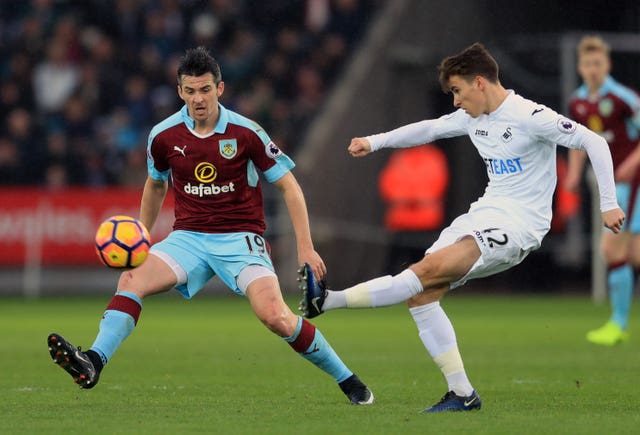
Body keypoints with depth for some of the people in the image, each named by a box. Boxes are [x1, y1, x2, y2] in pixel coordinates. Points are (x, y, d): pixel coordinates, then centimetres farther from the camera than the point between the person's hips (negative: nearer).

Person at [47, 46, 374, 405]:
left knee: (276, 317, -23)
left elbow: (289, 186, -1)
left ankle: (347, 379, -6)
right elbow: (156, 185, 21)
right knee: (132, 280, -24)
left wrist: (306, 248, -7)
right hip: (188, 238, 3)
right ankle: (92, 364, -36)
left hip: (240, 238, -3)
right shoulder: (164, 136, 0)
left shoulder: (246, 133, -8)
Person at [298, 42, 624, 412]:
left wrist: (608, 204, -15)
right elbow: (429, 129, 27)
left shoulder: (530, 116, -13)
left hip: (519, 225, -9)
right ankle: (463, 395, -4)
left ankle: (328, 300, -28)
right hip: (485, 213, 9)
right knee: (422, 294, -6)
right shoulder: (473, 117, 11)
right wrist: (374, 142, 21)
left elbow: (595, 143, -14)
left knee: (430, 270, -24)